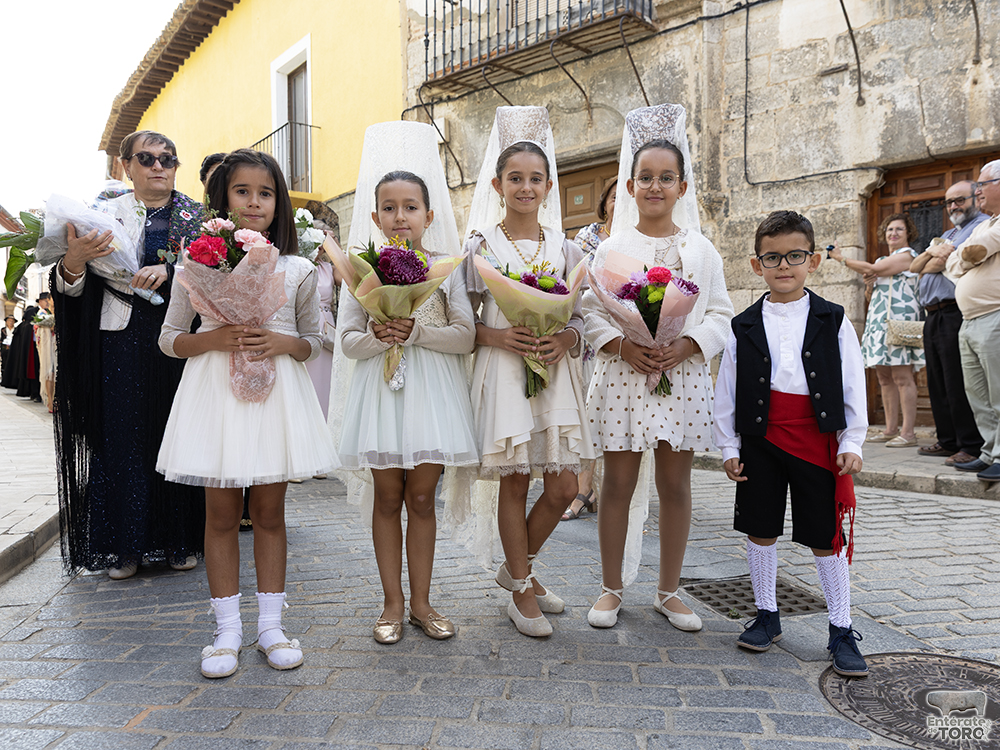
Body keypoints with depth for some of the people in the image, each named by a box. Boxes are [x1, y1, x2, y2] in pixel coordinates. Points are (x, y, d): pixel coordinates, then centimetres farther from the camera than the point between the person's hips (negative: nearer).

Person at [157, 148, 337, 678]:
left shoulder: (298, 269, 5)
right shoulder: (198, 263, 3)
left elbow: (314, 340, 10)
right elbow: (170, 339, 6)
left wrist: (284, 343, -11)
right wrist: (214, 338, -13)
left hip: (276, 392, 1)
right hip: (216, 391, 0)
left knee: (269, 512, 7)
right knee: (221, 514, 5)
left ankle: (270, 625, 20)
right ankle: (227, 631, 19)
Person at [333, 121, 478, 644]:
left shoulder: (446, 268, 2)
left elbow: (465, 336, -6)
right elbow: (348, 340, 0)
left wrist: (416, 332, -19)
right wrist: (378, 336, -20)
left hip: (432, 390, 0)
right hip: (381, 389, 1)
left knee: (422, 498, 7)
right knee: (388, 497, 8)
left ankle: (421, 602, 21)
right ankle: (392, 602, 21)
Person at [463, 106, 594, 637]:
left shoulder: (565, 249, 9)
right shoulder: (480, 246, 1)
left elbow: (580, 316, 10)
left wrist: (564, 340, -11)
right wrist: (497, 337, -17)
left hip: (554, 373, 3)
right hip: (502, 370, -3)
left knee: (563, 486, 2)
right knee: (514, 483, 3)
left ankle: (516, 567, 28)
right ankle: (521, 591, 22)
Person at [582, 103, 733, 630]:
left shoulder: (700, 249, 8)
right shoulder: (612, 248, 5)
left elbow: (721, 313, 5)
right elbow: (590, 310, 1)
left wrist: (688, 344, -13)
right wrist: (621, 346, -16)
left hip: (683, 375, 1)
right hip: (622, 374, -1)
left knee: (676, 484, 8)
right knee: (619, 483, 3)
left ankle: (669, 591, 24)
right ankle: (611, 588, 20)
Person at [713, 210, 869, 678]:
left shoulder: (833, 321, 2)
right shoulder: (745, 327, 3)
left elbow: (853, 386, 2)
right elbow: (727, 392, 4)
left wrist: (851, 443, -3)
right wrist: (729, 446, 2)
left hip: (818, 441, -1)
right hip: (761, 441, 2)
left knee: (826, 538, 5)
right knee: (761, 531, 10)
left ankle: (841, 631, 19)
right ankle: (766, 615, 28)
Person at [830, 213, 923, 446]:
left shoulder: (907, 255, -3)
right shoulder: (884, 260, 24)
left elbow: (871, 269, -12)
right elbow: (873, 292, 23)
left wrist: (841, 258, -3)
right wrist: (870, 281, 0)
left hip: (898, 319, -9)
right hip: (879, 320, 9)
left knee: (901, 375, -11)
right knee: (884, 377, 7)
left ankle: (908, 432, -10)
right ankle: (891, 429, 11)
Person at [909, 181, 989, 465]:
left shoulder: (983, 225, -2)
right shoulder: (947, 235, 27)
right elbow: (914, 267, 16)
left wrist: (930, 264, 2)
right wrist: (932, 251, -1)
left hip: (956, 314, -9)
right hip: (933, 316, 9)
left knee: (959, 385, -11)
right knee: (938, 385, 11)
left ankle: (972, 447, -5)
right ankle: (948, 441, 19)